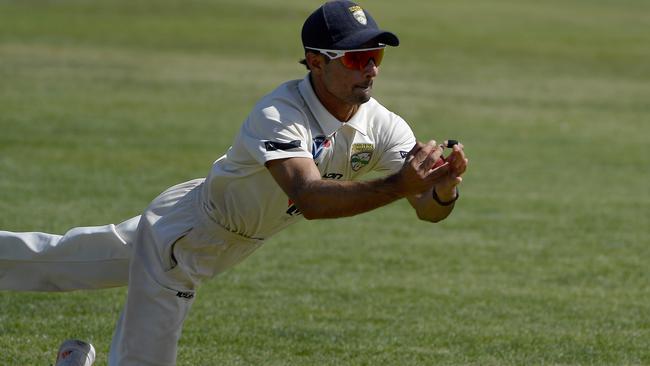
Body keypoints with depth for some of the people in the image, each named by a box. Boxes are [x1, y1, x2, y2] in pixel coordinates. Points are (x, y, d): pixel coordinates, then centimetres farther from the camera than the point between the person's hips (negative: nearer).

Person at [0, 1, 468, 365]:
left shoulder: (383, 127, -15)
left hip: (220, 246, 7)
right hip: (184, 231, -7)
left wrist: (443, 188, -45)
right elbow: (309, 198, -49)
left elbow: (428, 209, -20)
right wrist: (398, 187, -60)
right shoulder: (278, 116, -35)